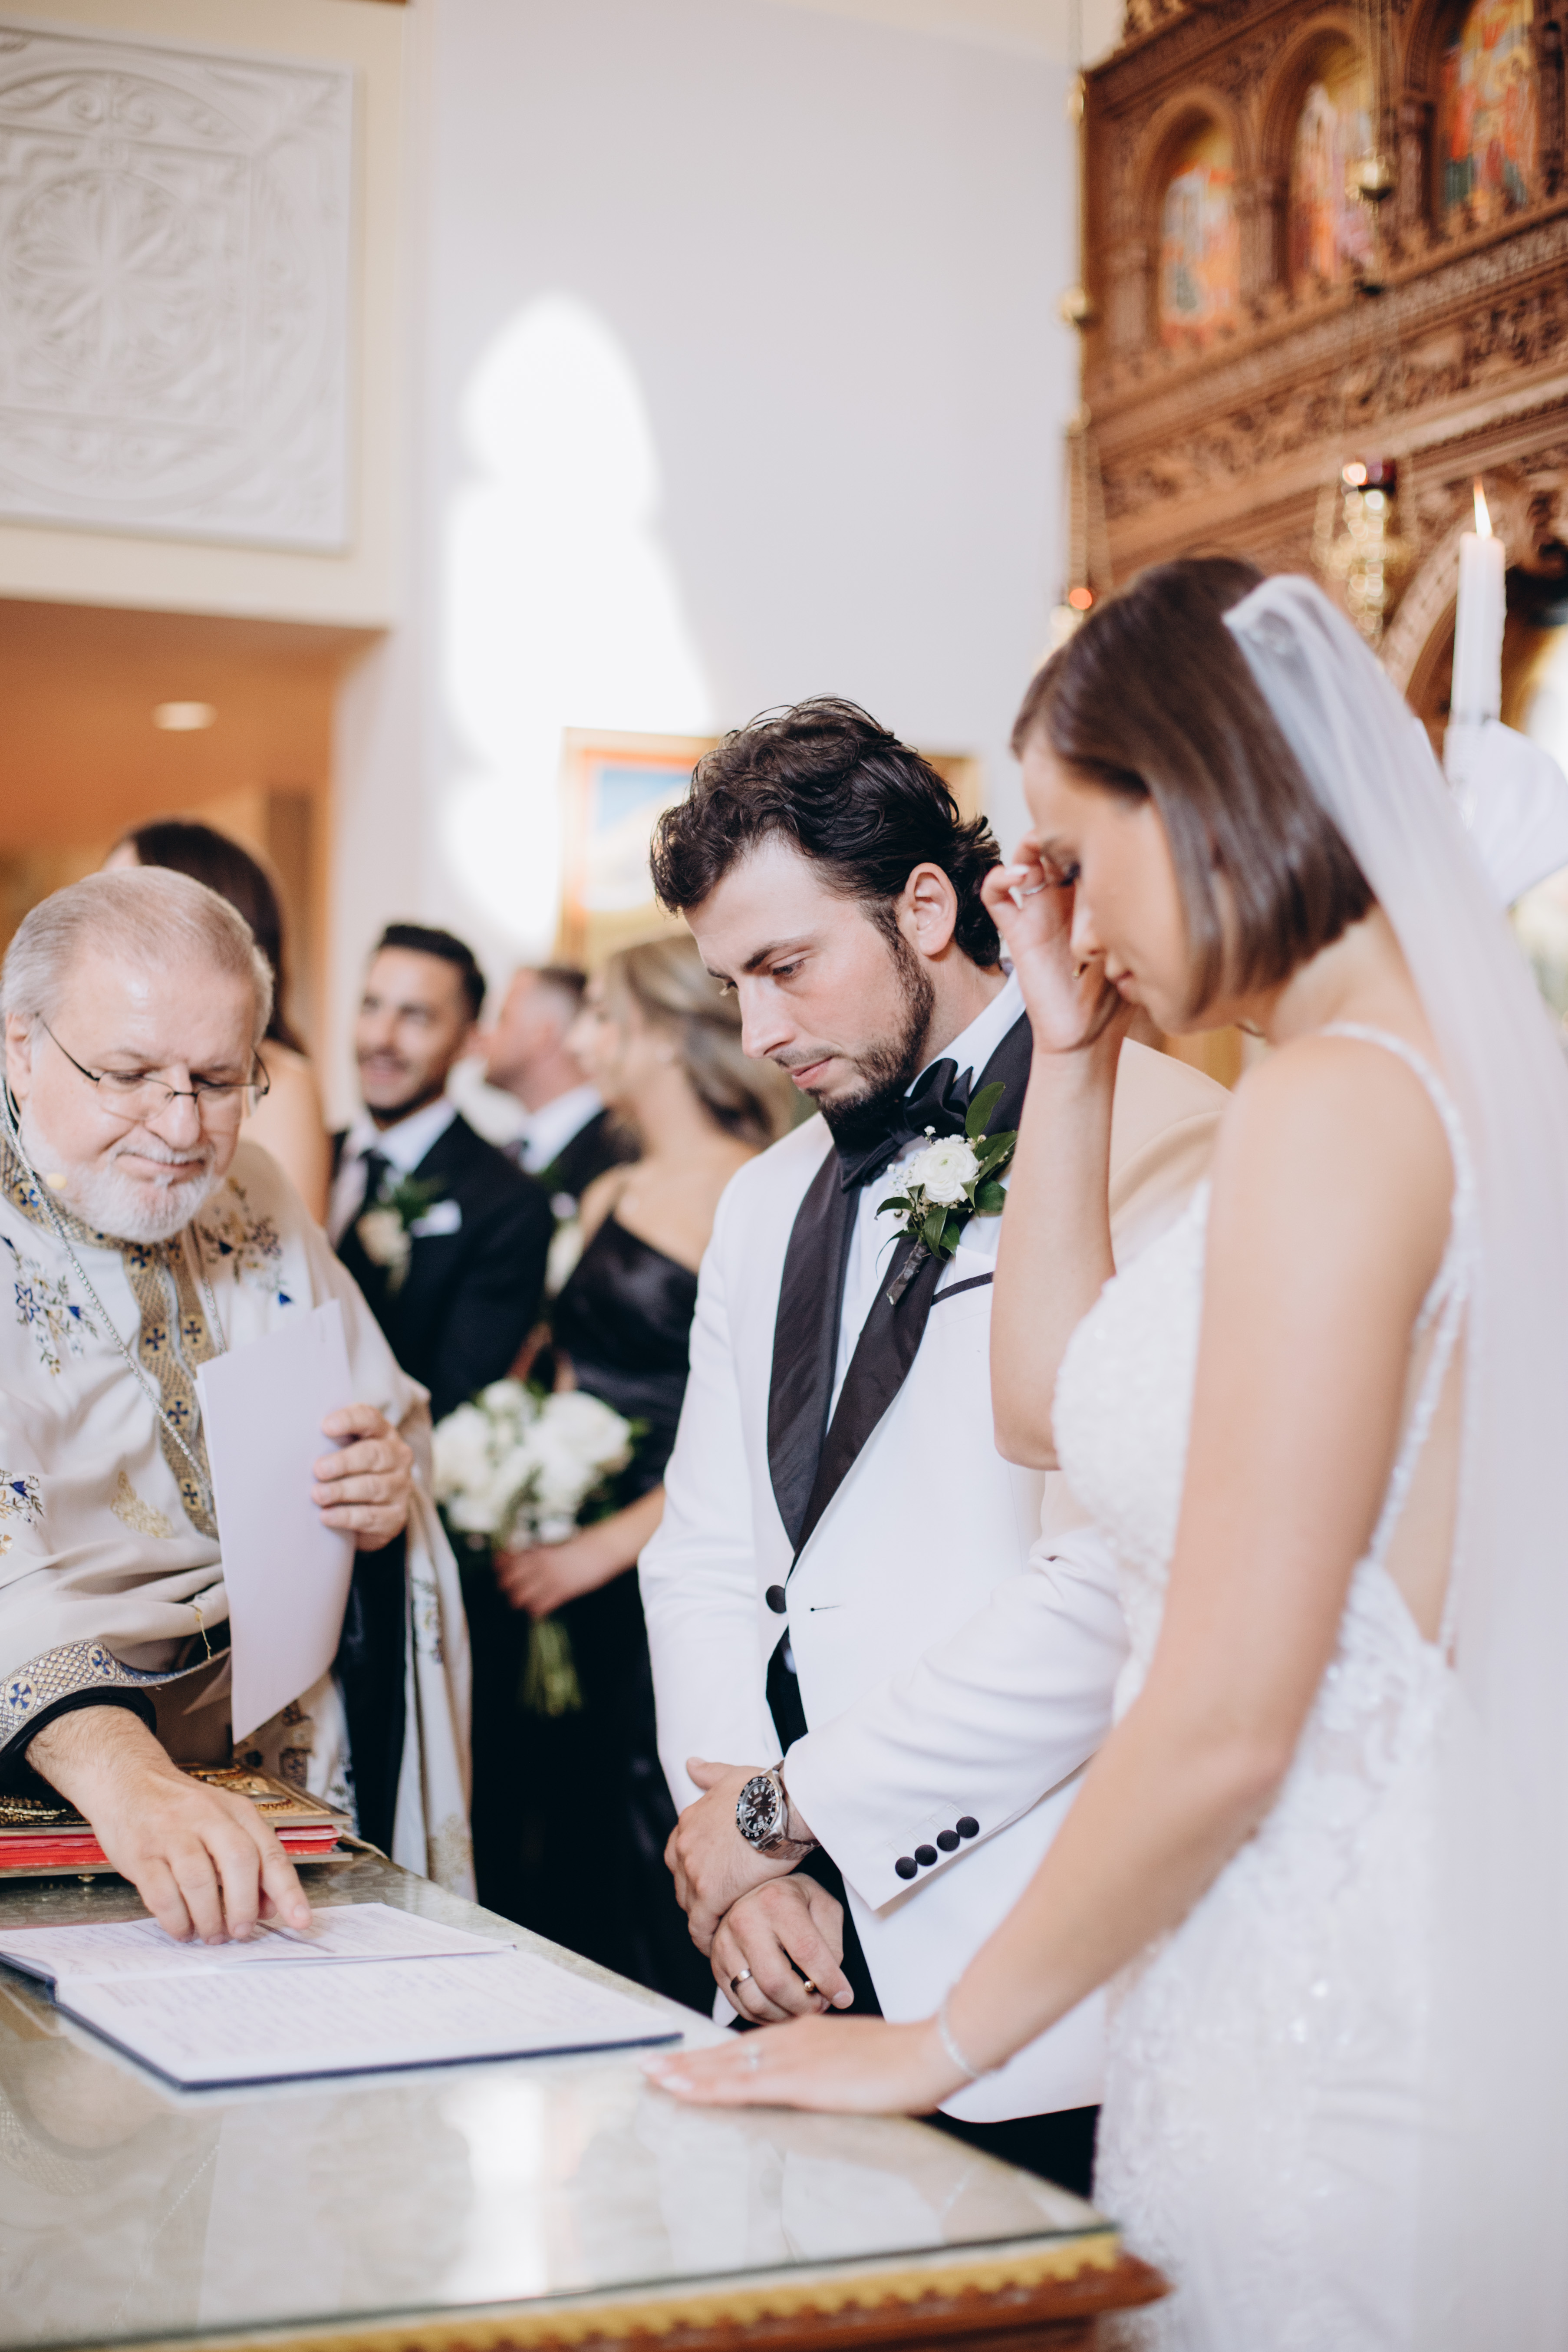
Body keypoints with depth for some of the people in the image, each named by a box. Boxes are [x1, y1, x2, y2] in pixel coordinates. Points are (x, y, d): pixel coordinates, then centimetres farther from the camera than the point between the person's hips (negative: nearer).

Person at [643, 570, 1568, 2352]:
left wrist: (945, 2041, -11)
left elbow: (1227, 1720, -23)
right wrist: (1070, 1054, 11)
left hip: (1324, 2038, -9)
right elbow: (1051, 1405, 18)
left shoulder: (1336, 1100, -21)